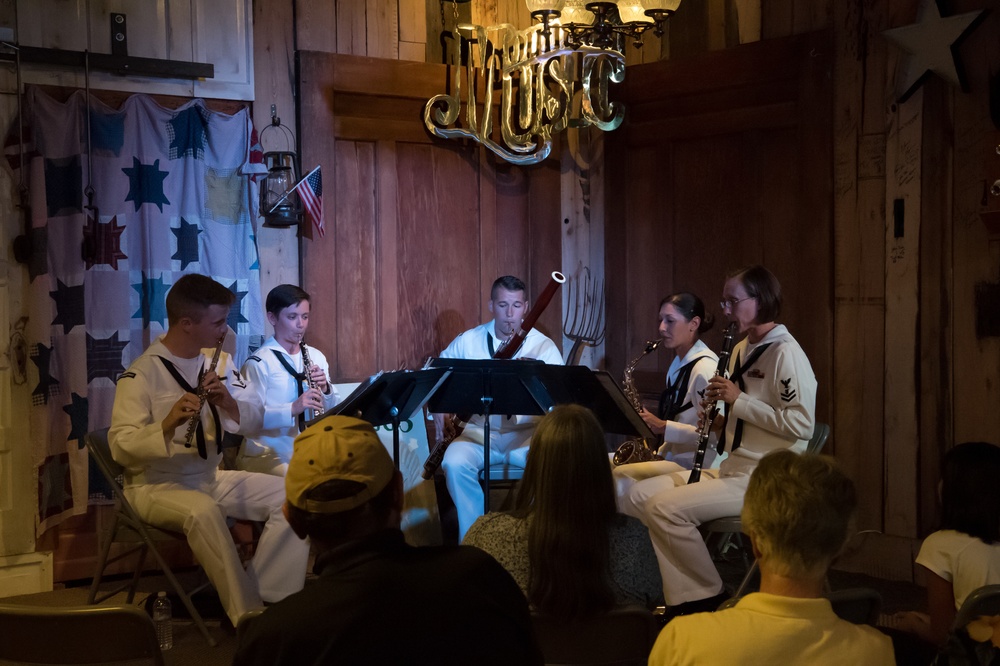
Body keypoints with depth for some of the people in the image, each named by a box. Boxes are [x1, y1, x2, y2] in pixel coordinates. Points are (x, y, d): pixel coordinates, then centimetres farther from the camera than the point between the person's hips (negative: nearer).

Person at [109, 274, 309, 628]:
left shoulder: (219, 361, 4)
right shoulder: (142, 374, -16)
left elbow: (255, 419, 1)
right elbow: (120, 447, -23)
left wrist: (230, 404, -20)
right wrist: (167, 424, -39)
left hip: (211, 478, 7)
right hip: (156, 486, -7)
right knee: (203, 511, -38)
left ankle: (269, 597, -10)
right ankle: (248, 615, -26)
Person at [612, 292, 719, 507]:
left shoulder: (705, 368, -15)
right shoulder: (679, 364, 14)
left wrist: (663, 427, -21)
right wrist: (657, 454, 5)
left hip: (697, 464, -9)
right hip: (673, 456, 9)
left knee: (621, 475, -24)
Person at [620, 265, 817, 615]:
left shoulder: (785, 353, -12)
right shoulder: (741, 350, 17)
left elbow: (802, 425, -21)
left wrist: (739, 400, -19)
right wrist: (719, 419, 2)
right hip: (732, 468, 10)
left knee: (666, 506, -23)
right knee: (640, 494, -1)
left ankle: (710, 598, -4)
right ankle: (684, 598, -2)